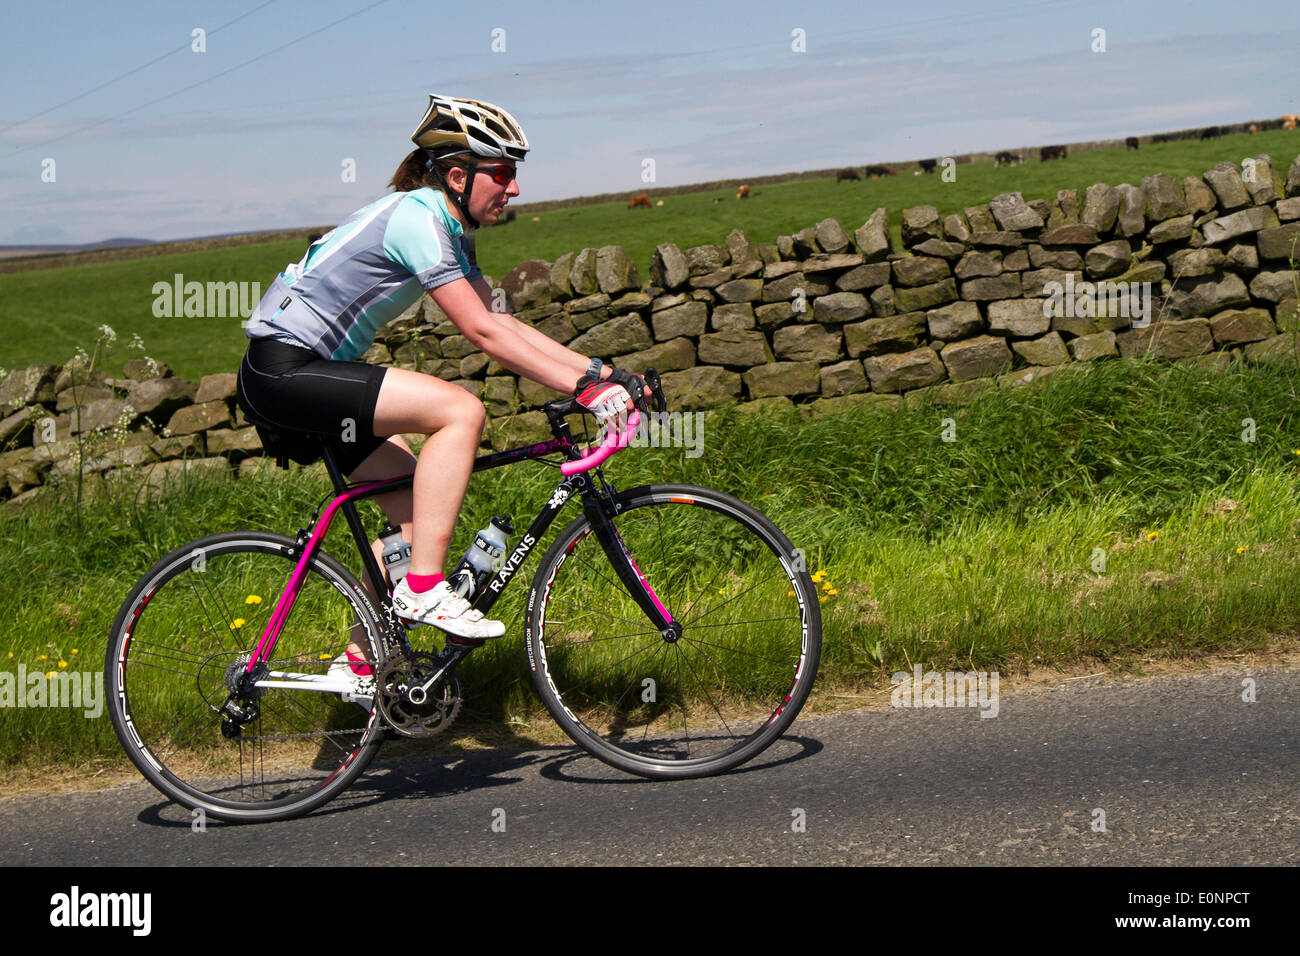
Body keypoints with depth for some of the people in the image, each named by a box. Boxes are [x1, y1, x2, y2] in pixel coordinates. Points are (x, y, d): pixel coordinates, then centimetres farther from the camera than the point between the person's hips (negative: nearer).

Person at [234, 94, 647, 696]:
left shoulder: (451, 230, 11)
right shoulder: (416, 218, -19)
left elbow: (498, 321, 10)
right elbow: (481, 333, -24)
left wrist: (600, 370, 2)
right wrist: (583, 389, -25)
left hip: (310, 371, 10)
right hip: (282, 371, -10)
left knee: (418, 504, 7)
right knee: (460, 410, -21)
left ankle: (360, 662, 16)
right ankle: (423, 588, -16)